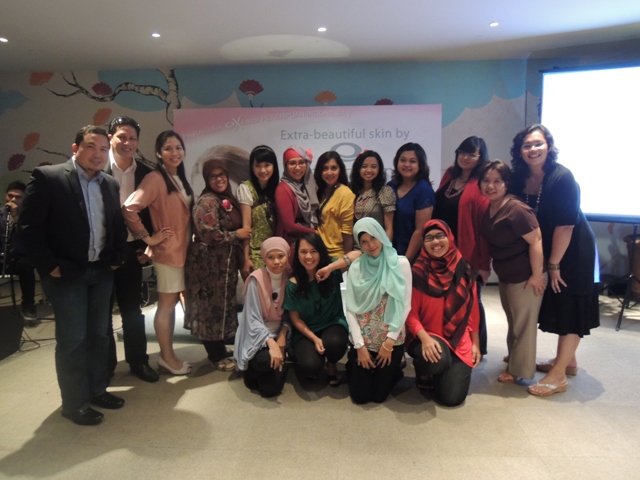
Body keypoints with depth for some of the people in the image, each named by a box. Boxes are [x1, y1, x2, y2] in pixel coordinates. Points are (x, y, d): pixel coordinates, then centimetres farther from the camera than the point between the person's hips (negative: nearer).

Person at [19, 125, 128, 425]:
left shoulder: (110, 185, 8)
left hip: (101, 272, 6)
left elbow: (118, 226, 16)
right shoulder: (47, 177, -9)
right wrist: (49, 266, -13)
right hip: (66, 274, -5)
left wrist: (117, 258, 5)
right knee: (72, 338, 2)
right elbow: (29, 227, -11)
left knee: (98, 335, 14)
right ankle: (74, 403, 17)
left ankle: (97, 390, 30)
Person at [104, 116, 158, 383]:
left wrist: (147, 247, 1)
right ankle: (105, 363, 28)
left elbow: (151, 213, 6)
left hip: (131, 249, 2)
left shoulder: (146, 174, 1)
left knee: (132, 309, 14)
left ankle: (138, 360, 27)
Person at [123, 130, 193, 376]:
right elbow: (129, 208, -26)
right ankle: (167, 357, 16)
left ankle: (167, 354, 25)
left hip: (182, 249, 8)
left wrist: (188, 242, 8)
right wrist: (148, 237, -17)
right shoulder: (155, 179, -16)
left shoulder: (180, 179, 11)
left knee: (172, 302, 14)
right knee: (167, 303, 2)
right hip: (167, 250, -8)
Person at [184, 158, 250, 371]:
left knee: (223, 305, 15)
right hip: (209, 263, -9)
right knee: (212, 307, 2)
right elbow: (210, 235, -24)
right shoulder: (207, 202, -15)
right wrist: (237, 235, -13)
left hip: (225, 262, 9)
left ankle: (219, 349, 30)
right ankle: (216, 355, 15)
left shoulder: (228, 199, 12)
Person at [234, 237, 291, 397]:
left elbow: (289, 313, 3)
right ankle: (251, 370, 1)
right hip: (256, 337, -4)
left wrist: (283, 334, -15)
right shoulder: (257, 280, -18)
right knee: (268, 359, -35)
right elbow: (253, 320, -20)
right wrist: (271, 343, -31)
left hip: (278, 334, 4)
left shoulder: (290, 278, -4)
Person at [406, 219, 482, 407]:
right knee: (437, 359, -37)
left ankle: (447, 373, 28)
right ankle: (422, 372, 3)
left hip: (459, 340, 3)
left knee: (452, 397, -9)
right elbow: (411, 313, -10)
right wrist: (425, 338, -26)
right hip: (428, 337, -2)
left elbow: (472, 310, 7)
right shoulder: (417, 272, -10)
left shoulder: (464, 270, 1)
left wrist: (475, 343, 6)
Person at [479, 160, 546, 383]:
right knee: (513, 321, 24)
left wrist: (537, 276, -22)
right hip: (505, 275, 9)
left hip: (524, 277, -9)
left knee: (523, 323, 8)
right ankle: (513, 358, 43)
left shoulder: (516, 209, -24)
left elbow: (536, 241, -24)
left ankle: (519, 370, 23)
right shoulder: (489, 208, 2)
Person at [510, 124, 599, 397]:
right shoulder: (520, 179, -5)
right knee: (556, 306, 16)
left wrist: (554, 264, -18)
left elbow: (565, 225, -23)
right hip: (545, 251, 7)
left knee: (570, 309, 0)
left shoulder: (563, 178, -23)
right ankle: (568, 361, 33)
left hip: (573, 251, -7)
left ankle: (558, 375, 6)